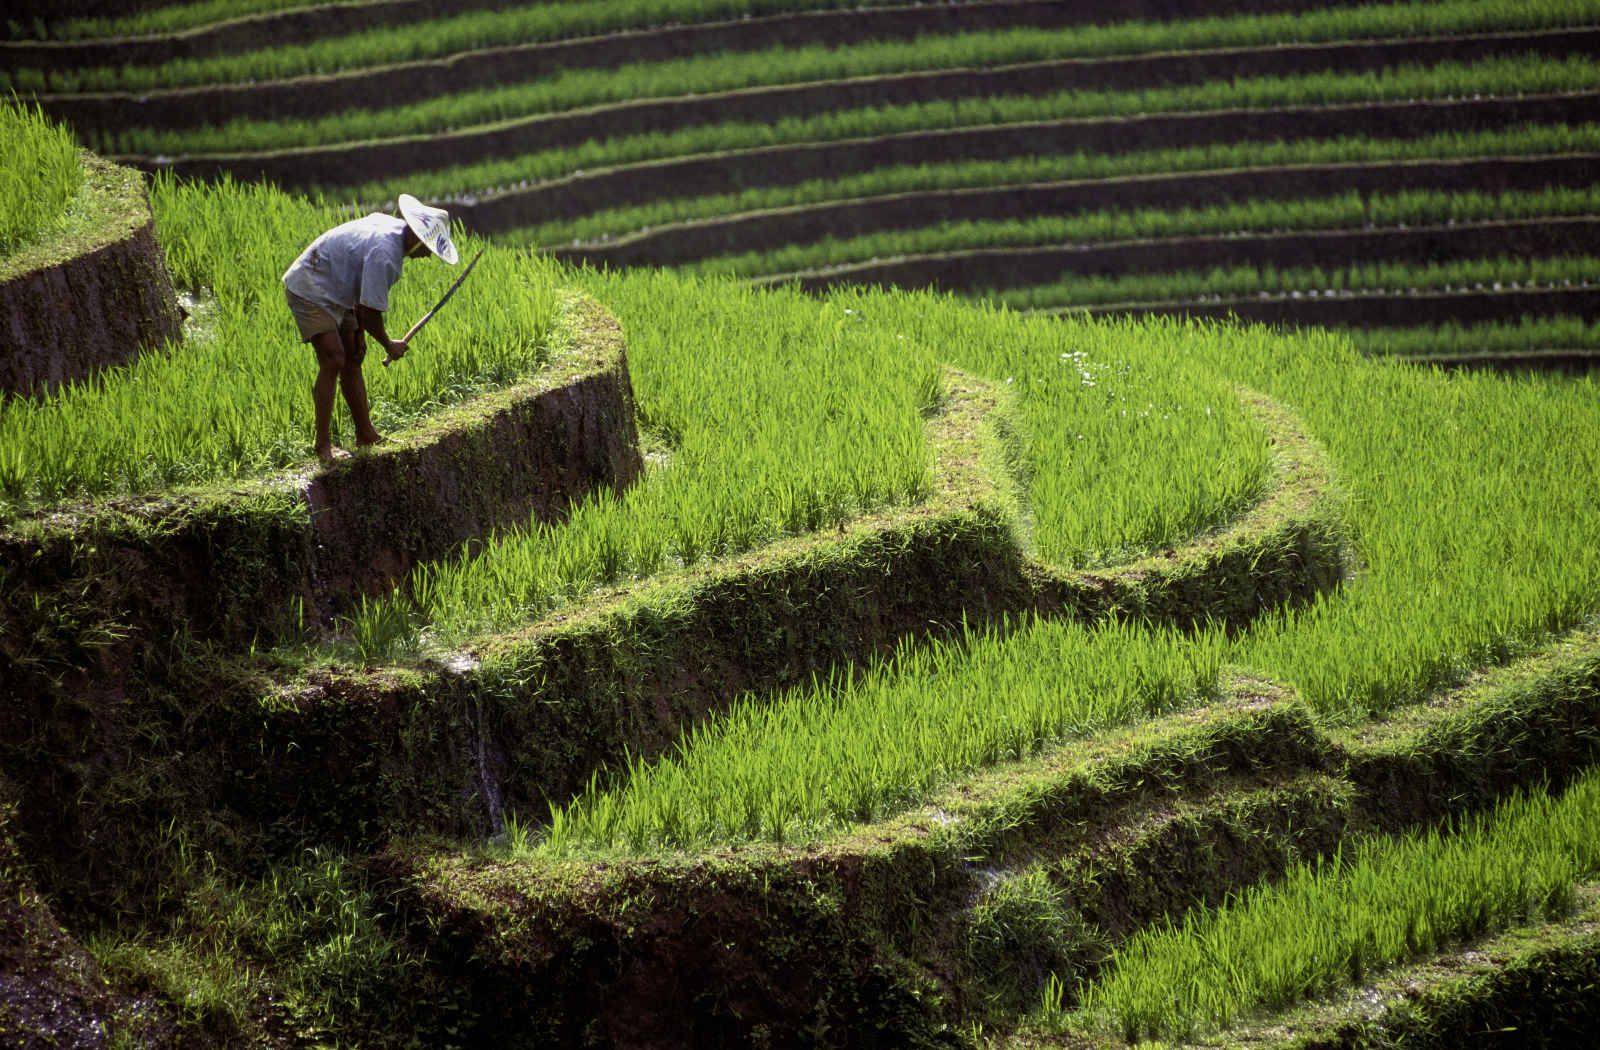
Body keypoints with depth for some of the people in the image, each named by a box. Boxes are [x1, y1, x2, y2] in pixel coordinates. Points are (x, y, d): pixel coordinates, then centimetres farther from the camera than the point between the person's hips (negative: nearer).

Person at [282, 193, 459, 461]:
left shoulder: (391, 226, 0)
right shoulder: (384, 255, -31)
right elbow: (370, 313, -24)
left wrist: (358, 332, 7)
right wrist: (389, 346, -7)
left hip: (335, 294, 11)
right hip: (310, 291, -11)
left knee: (353, 359, 11)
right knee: (333, 360, -18)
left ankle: (365, 434, 18)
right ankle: (323, 445, -14)